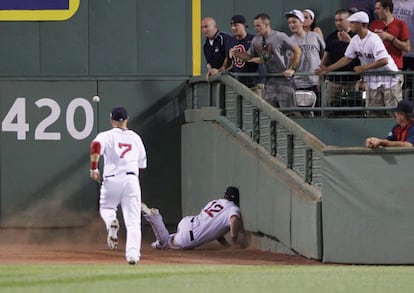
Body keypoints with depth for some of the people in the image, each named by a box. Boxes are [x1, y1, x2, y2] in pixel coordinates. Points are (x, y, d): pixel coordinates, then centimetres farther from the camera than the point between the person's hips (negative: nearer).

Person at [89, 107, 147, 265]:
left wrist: (94, 168, -16)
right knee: (133, 221, 0)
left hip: (111, 180, -1)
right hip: (132, 179, 1)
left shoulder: (106, 136, 3)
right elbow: (142, 164, 18)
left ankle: (112, 221, -10)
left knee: (106, 208, 25)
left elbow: (96, 145, -20)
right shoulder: (136, 138, 14)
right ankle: (133, 254, -17)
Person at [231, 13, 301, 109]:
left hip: (283, 78, -6)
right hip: (269, 81, 6)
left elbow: (297, 51, -6)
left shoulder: (280, 37, -9)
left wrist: (292, 68, -12)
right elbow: (249, 56, 19)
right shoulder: (256, 40, 9)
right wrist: (236, 54, 0)